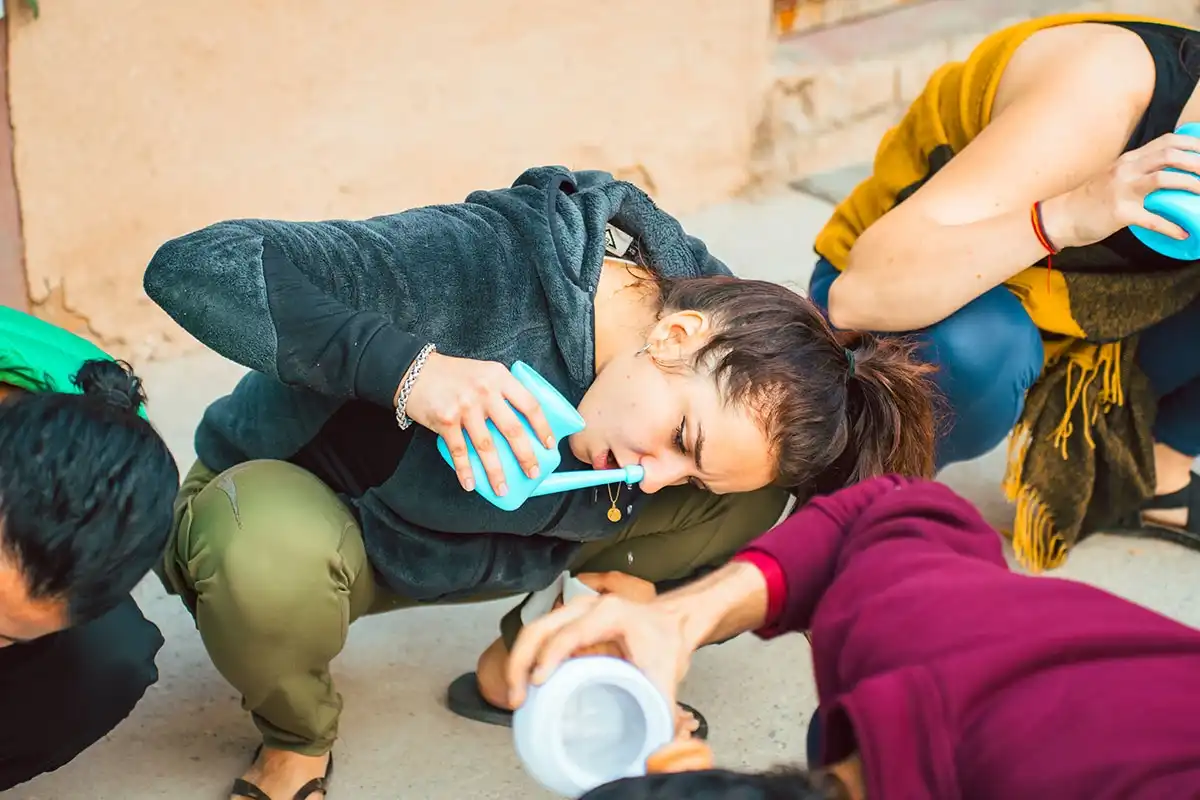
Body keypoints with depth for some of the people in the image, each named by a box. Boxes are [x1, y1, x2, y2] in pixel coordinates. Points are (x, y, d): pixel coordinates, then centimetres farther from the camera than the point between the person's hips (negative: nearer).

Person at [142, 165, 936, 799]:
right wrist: (407, 366, -49)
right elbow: (193, 265, -40)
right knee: (275, 560, -43)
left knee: (755, 491, -16)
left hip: (480, 547, 4)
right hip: (298, 509, -4)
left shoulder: (702, 286, -19)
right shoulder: (476, 267, -37)